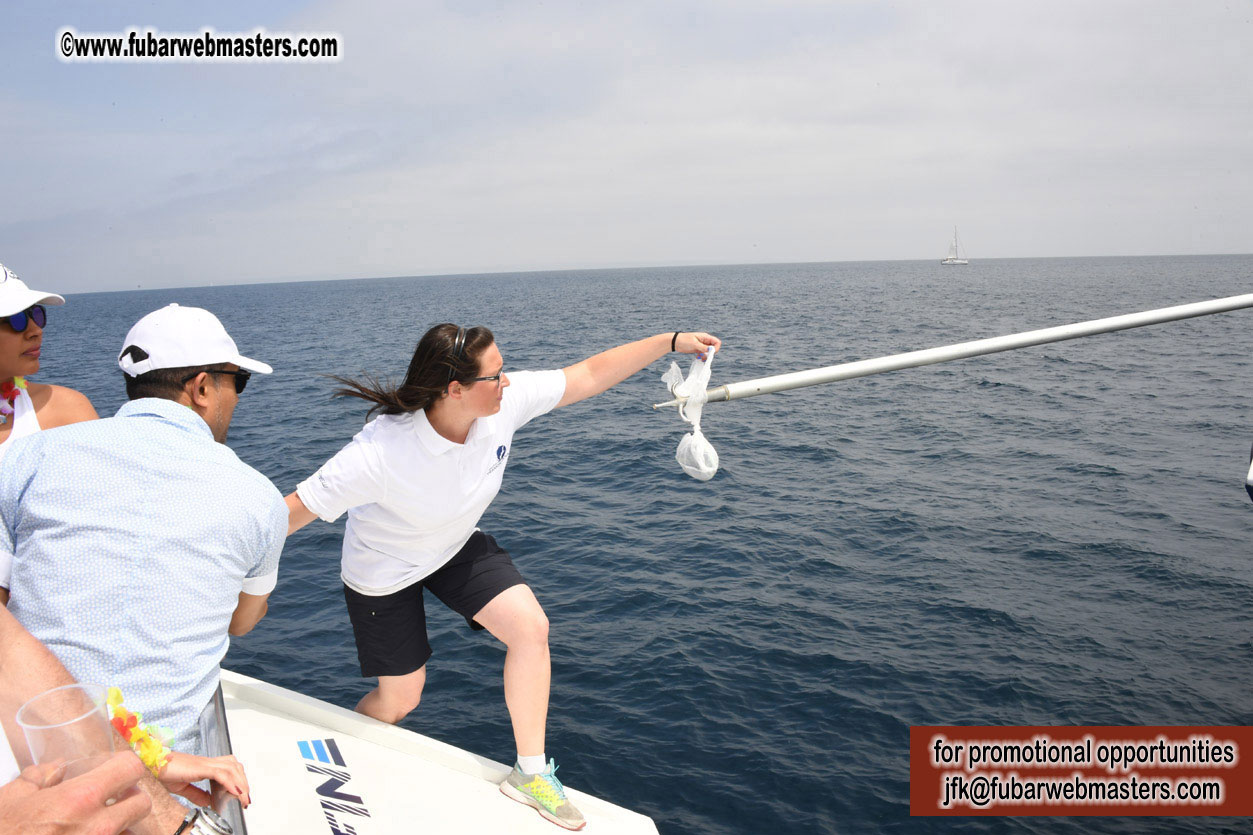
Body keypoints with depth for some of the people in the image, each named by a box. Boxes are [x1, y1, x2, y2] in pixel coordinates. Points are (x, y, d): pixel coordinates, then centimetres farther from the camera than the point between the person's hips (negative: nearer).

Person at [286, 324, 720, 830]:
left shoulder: (505, 401, -25)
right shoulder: (380, 452, -39)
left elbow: (589, 375, -17)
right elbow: (296, 509, -30)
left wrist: (672, 342, -16)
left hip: (455, 546, 5)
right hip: (382, 570, -4)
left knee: (530, 626, -15)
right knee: (400, 697, 8)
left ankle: (530, 773, 3)